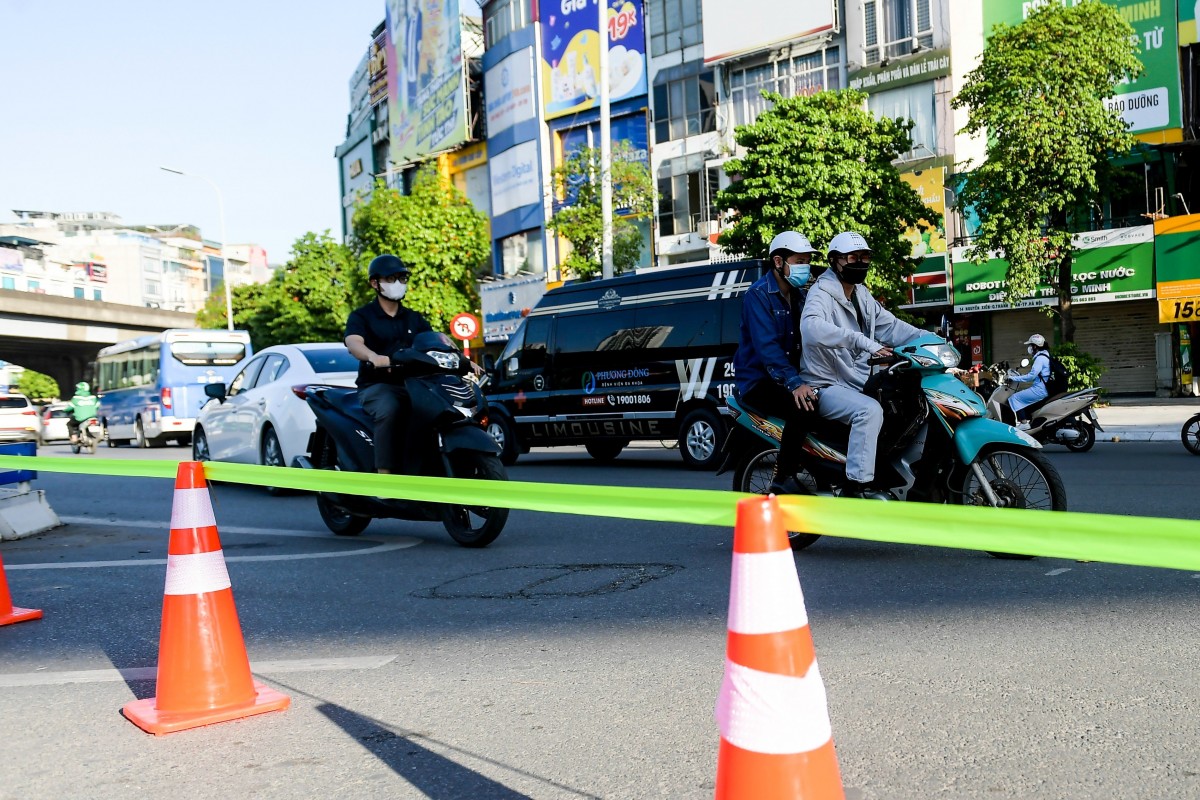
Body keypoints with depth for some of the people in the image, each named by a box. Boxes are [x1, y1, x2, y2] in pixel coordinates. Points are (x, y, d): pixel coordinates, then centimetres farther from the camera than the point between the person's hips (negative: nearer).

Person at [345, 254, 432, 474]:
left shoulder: (414, 318, 20)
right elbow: (353, 343, -17)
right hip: (377, 385, -4)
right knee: (389, 409, -38)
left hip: (411, 384, 4)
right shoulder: (361, 316, 4)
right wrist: (375, 358, -41)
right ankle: (384, 475, -35)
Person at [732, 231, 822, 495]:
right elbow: (767, 346, -24)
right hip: (759, 380, -8)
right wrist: (795, 384, -35)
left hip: (793, 376, 8)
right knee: (803, 408, -31)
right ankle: (783, 478, -18)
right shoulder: (759, 294, -11)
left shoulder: (801, 295, 14)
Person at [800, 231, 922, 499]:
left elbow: (890, 325, 16)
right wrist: (863, 341, -42)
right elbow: (811, 327, -36)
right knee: (870, 410, -33)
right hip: (827, 386, -9)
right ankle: (857, 484, -30)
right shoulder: (822, 293, -14)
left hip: (858, 384, 9)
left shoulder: (862, 295, 16)